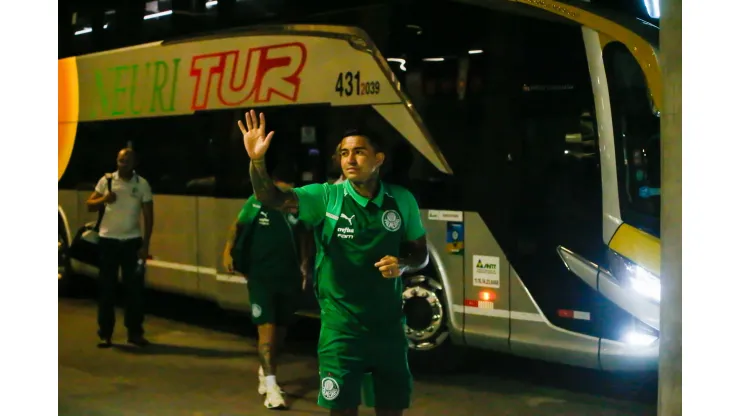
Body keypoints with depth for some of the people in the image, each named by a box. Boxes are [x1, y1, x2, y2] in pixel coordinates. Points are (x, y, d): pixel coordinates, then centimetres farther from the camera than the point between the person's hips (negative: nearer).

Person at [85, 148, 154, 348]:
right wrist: (103, 199, -18)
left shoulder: (142, 184, -1)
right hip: (108, 240, 0)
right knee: (106, 288, 4)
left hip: (132, 241, 0)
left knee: (135, 287, 2)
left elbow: (148, 216, 1)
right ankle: (105, 333, 12)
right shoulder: (106, 180, 0)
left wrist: (145, 245, -5)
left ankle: (135, 332, 13)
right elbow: (89, 205, 4)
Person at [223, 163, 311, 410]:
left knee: (280, 329, 15)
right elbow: (238, 226, 5)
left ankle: (264, 371, 38)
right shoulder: (257, 202, -8)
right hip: (261, 276, -3)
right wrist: (228, 251, -5)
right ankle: (271, 386, -12)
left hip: (289, 277, 3)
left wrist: (304, 263, 9)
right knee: (267, 328, -13)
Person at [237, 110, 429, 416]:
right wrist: (257, 160, -37)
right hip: (341, 324, -2)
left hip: (389, 323, 2)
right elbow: (272, 198, -19)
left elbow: (421, 253, 10)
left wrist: (403, 264, -12)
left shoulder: (402, 201, 0)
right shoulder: (325, 197, -6)